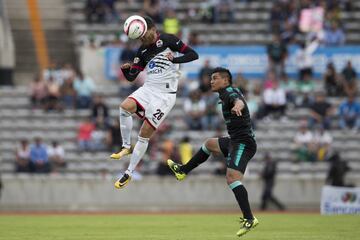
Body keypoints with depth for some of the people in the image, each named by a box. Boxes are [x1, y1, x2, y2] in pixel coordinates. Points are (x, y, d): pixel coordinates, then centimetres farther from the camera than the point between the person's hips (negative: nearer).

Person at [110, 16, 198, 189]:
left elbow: (193, 55, -10)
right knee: (125, 107, -25)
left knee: (145, 134, -8)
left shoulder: (167, 40, -7)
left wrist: (174, 60, -25)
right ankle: (127, 147, -9)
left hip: (165, 94, -5)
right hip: (148, 89, 5)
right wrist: (125, 69, -12)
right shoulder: (143, 51, 9)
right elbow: (131, 77, 10)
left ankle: (129, 173, 2)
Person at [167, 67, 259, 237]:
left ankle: (249, 219, -33)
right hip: (235, 140, 11)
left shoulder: (230, 93, -17)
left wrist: (237, 106, -60)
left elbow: (239, 101, -40)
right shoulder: (227, 94, 14)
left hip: (242, 143, -11)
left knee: (232, 177, -26)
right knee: (209, 144, 33)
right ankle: (182, 171, 49)